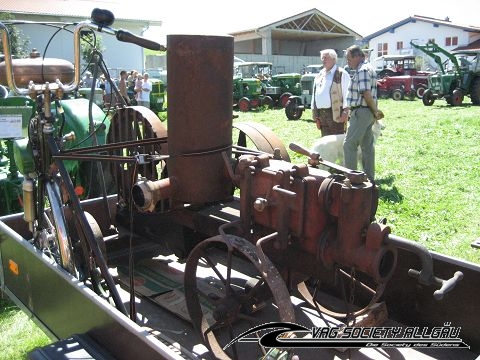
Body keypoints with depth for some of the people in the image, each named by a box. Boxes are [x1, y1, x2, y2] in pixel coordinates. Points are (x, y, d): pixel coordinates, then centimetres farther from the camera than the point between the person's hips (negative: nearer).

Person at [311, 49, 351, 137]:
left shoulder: (342, 74, -1)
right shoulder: (319, 75, 19)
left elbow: (346, 93, -7)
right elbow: (314, 94, 20)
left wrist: (345, 111, -15)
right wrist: (315, 116, 16)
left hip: (336, 113, -7)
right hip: (321, 114, 7)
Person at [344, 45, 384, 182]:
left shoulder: (363, 70, -15)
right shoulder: (367, 68, 18)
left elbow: (366, 93, -21)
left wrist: (375, 111, -13)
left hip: (361, 112, -10)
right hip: (368, 112, 10)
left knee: (349, 144, -7)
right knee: (367, 145, 13)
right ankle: (369, 178, 19)